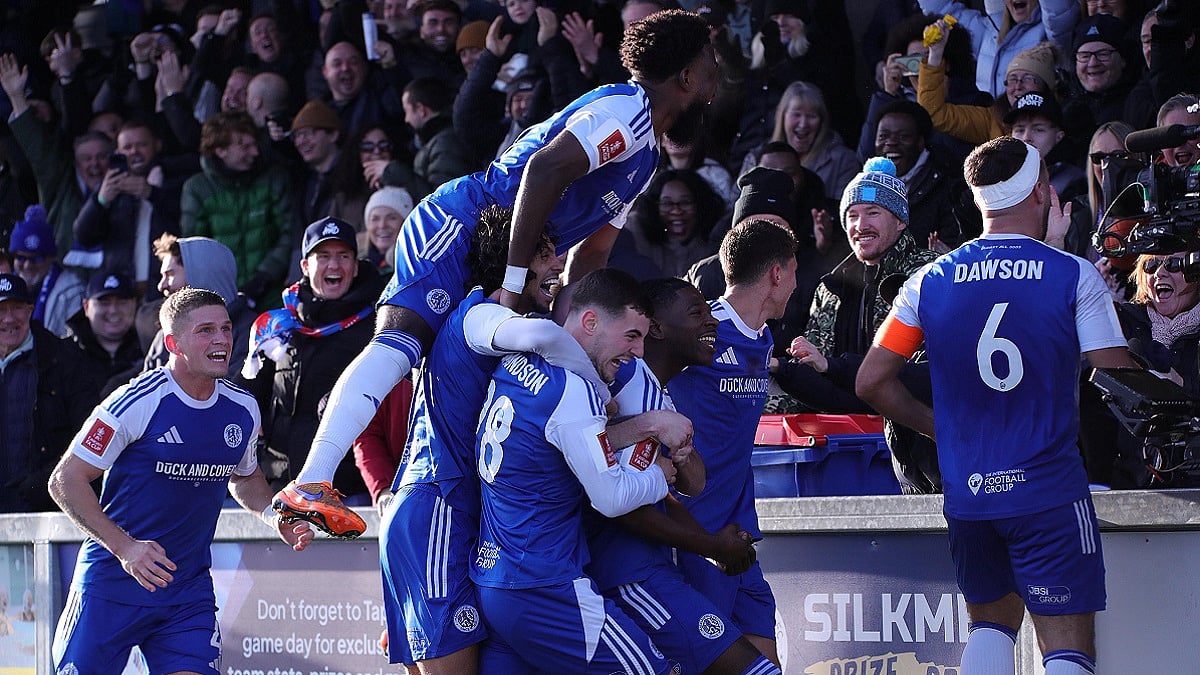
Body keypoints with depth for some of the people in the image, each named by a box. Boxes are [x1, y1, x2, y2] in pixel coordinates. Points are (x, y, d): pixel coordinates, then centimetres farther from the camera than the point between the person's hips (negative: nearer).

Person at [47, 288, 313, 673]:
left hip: (189, 590, 4)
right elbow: (66, 481, -12)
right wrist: (124, 547, -21)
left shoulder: (242, 410, 3)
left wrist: (275, 516, 3)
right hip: (112, 584, -4)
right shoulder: (137, 403, -15)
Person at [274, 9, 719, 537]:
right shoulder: (627, 108, -10)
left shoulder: (646, 159, 23)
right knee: (400, 338, -26)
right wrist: (515, 283, -27)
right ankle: (310, 485, -42)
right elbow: (545, 169, -26)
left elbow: (591, 254, 27)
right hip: (458, 226, -11)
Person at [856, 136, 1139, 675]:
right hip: (1050, 490, -4)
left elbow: (871, 383, 5)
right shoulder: (1075, 276, -5)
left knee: (992, 624, 23)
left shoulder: (930, 282, 4)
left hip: (966, 494, 4)